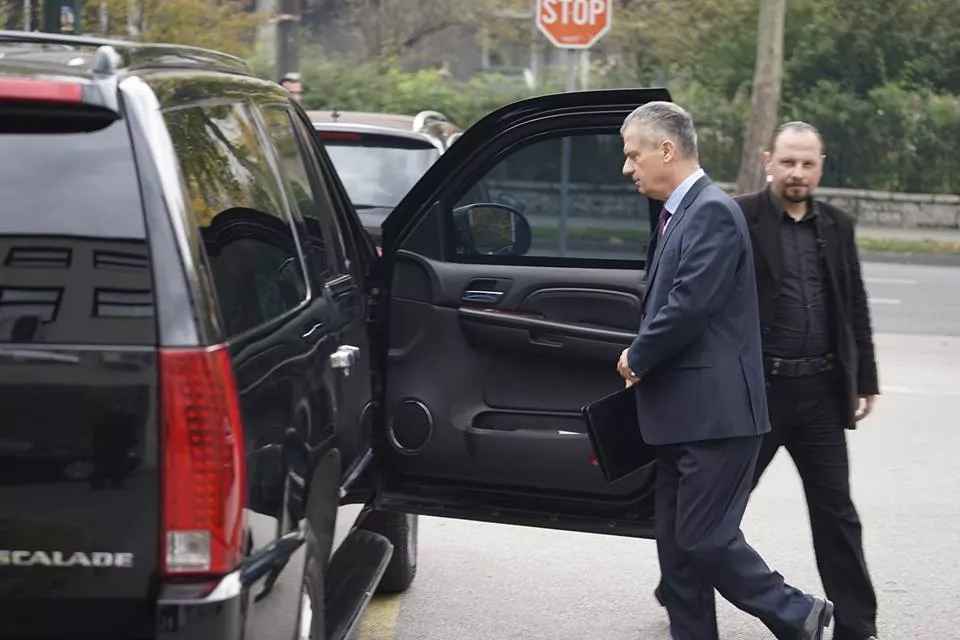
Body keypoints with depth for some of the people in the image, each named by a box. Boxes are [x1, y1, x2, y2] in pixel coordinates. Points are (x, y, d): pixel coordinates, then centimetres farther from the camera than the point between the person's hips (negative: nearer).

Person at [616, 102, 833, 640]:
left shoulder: (713, 212, -15)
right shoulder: (679, 214, 15)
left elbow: (689, 307, -22)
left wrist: (637, 358, -9)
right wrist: (642, 358, 6)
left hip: (716, 411, -10)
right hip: (683, 413, 10)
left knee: (704, 539, -7)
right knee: (676, 544, 11)